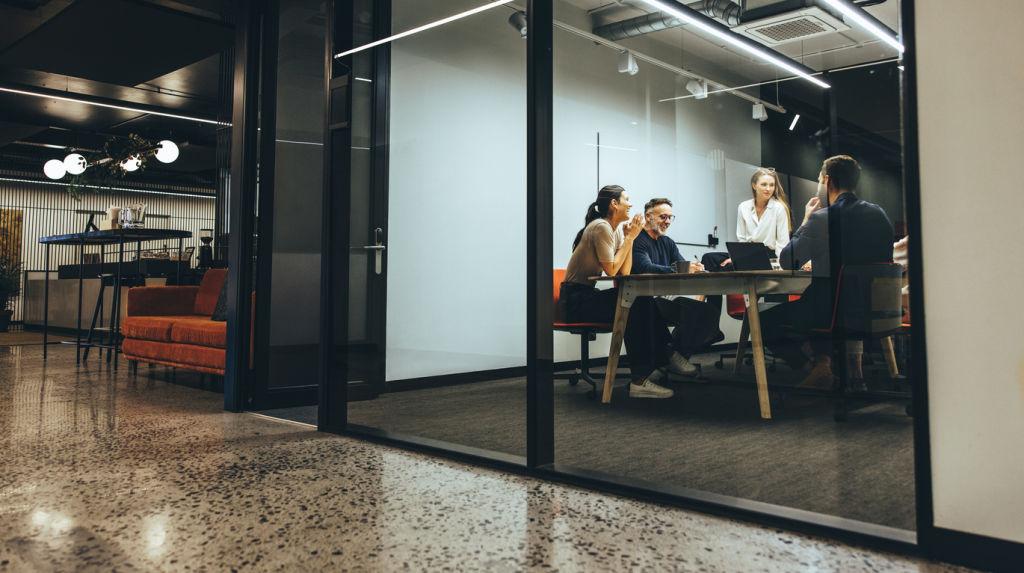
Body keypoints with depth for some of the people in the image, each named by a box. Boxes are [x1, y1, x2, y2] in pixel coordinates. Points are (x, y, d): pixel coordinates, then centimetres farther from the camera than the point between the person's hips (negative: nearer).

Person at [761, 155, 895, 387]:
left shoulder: (821, 219, -17)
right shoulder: (879, 214, 3)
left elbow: (786, 262, -5)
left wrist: (806, 220, 6)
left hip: (831, 312, -7)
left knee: (764, 321, 11)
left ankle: (817, 367, -5)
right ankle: (825, 359, 15)